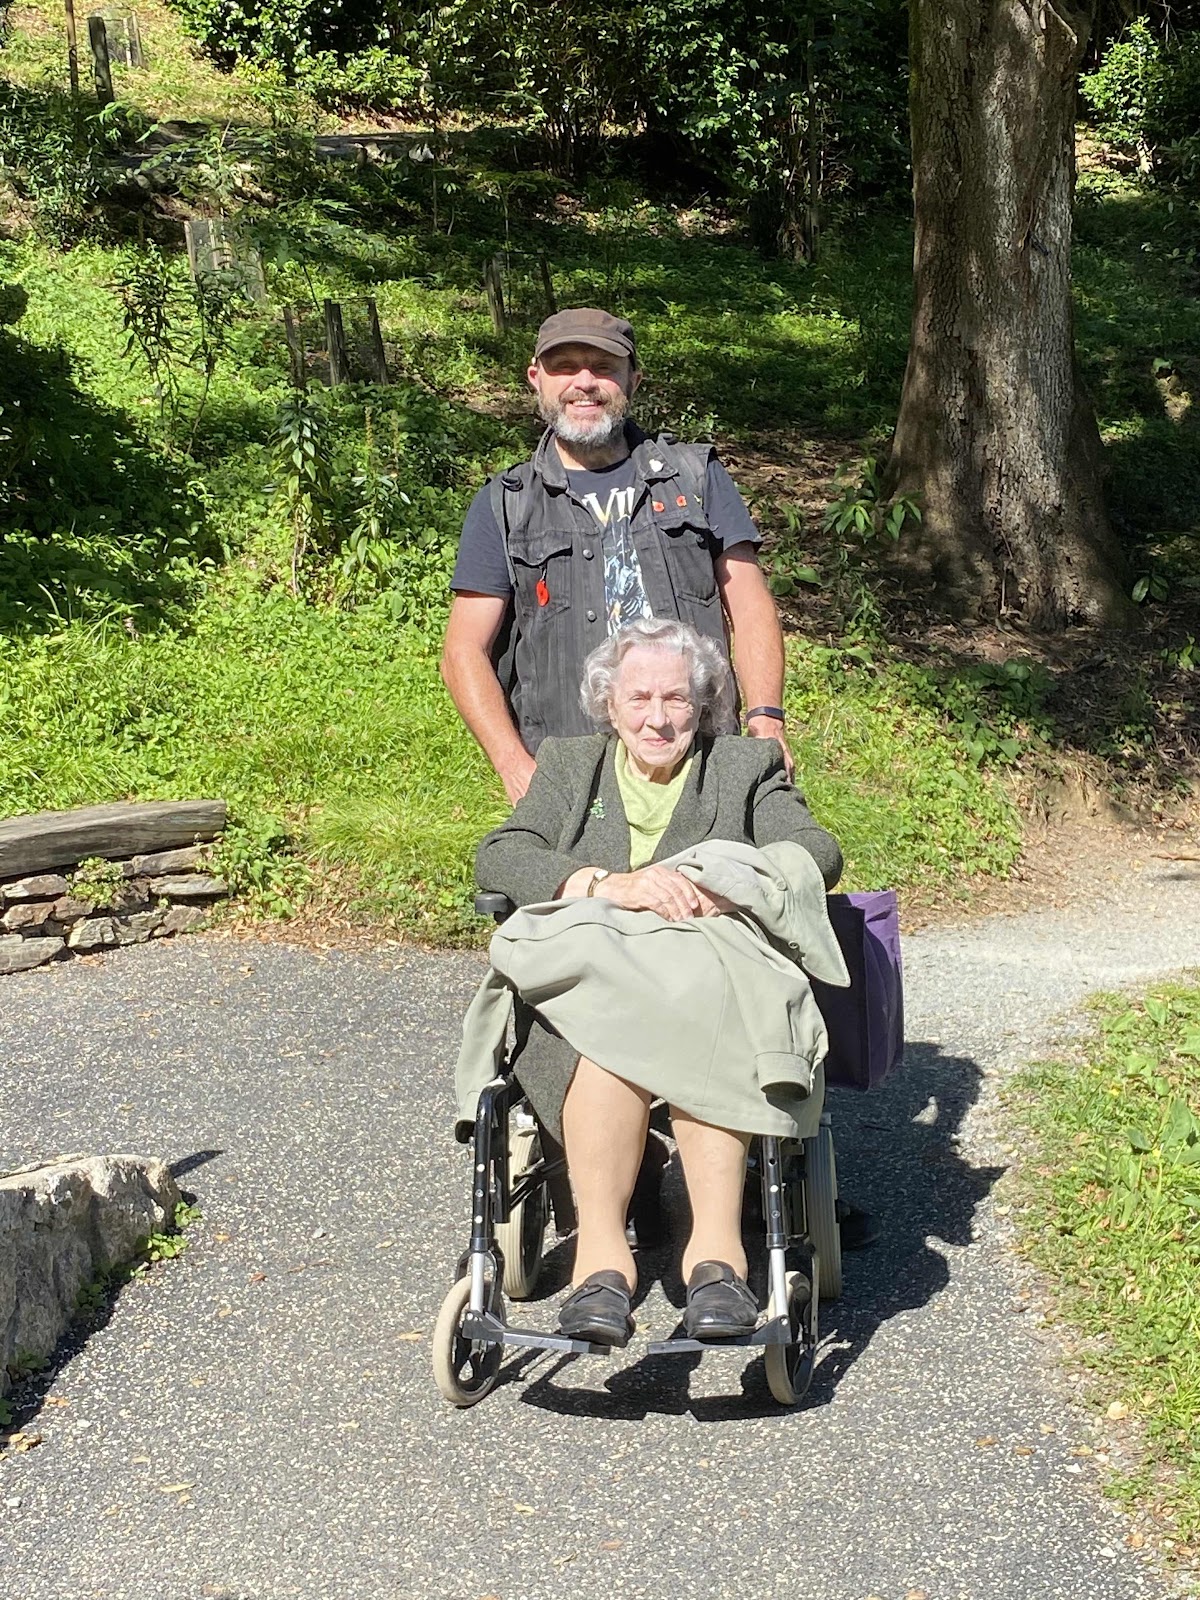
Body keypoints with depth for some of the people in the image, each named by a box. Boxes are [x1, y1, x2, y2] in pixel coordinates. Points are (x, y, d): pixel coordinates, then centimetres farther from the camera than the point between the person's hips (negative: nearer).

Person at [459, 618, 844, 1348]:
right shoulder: (568, 764, 24)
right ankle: (601, 1252, -45)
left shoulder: (747, 765, 22)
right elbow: (498, 857, 5)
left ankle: (717, 1245, -47)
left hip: (718, 973, 0)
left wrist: (723, 886, -16)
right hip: (589, 980, 0)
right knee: (612, 1025, -37)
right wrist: (612, 886, -13)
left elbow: (819, 852, 5)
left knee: (702, 1020, -38)